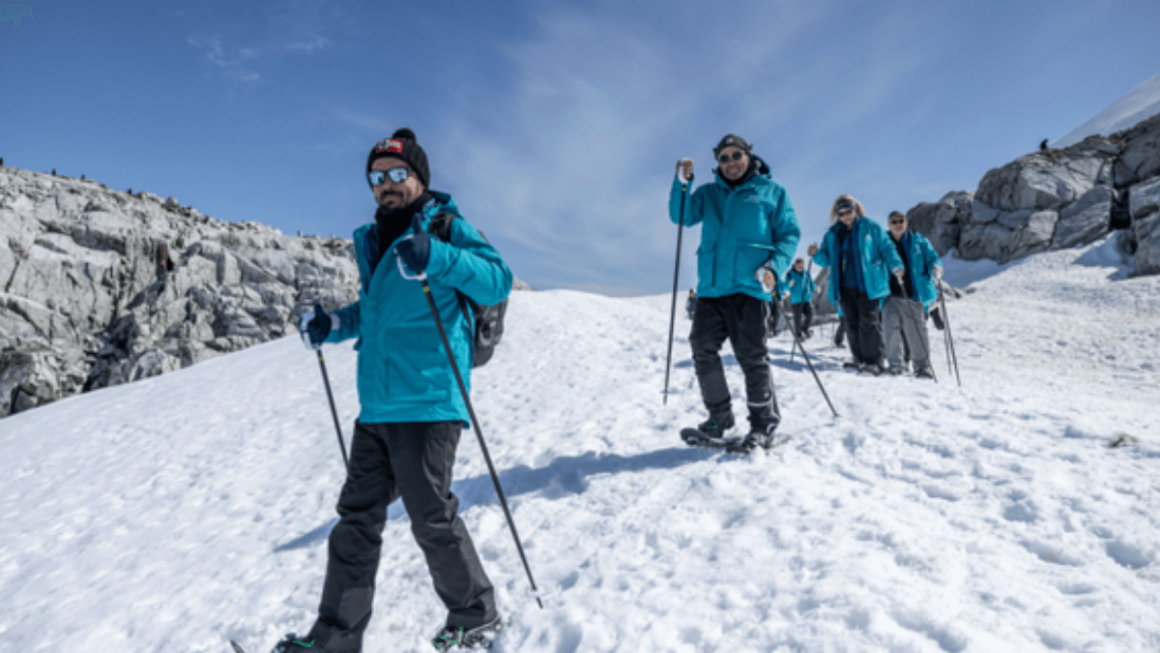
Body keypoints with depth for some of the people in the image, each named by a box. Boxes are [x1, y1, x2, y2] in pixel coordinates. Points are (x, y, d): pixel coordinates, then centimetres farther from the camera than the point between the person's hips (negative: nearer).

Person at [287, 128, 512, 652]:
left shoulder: (445, 226, -2)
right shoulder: (373, 241, 20)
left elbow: (498, 281, -17)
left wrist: (436, 257, -30)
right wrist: (331, 325, 15)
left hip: (427, 402, -8)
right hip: (375, 407, 8)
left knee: (432, 519, -1)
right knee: (357, 516, 12)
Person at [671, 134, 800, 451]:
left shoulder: (772, 192, 11)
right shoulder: (708, 193, 20)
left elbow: (790, 234, 7)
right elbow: (681, 216, 7)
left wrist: (775, 266, -10)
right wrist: (681, 183, -9)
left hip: (750, 287, -4)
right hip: (711, 288, 4)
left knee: (751, 355, -6)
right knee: (702, 348, 1)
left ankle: (764, 424, 7)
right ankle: (719, 416, 15)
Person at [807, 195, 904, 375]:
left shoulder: (870, 227, 3)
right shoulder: (833, 234, 14)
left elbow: (886, 247, 1)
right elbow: (827, 259, 15)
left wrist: (895, 266, -13)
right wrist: (817, 254, -6)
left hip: (868, 285, -5)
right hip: (845, 287, 5)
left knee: (868, 322, -9)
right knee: (852, 324, 6)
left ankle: (874, 361, -6)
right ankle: (860, 360, 14)